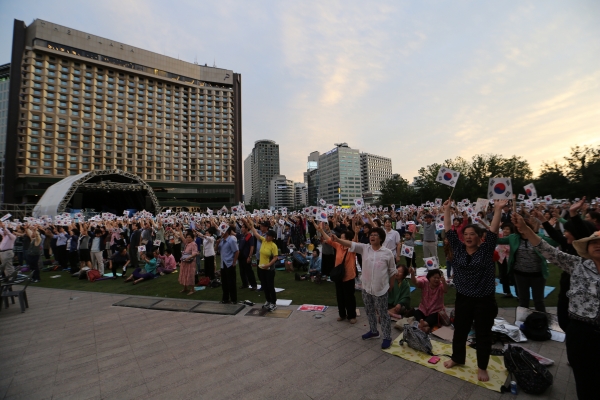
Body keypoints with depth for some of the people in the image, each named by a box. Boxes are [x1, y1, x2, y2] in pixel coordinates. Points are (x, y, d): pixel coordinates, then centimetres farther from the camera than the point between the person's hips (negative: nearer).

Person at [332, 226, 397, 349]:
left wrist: (391, 285, 5)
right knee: (369, 311, 21)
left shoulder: (387, 252, -12)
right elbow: (350, 244, -18)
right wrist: (337, 240, -34)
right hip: (366, 288, 4)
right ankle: (373, 331, 43)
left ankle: (387, 337, 29)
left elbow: (392, 271, -2)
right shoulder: (364, 248, -6)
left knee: (383, 314, 10)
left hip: (380, 289, -4)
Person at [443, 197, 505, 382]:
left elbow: (493, 231, -17)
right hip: (463, 298, 3)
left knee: (483, 334, 13)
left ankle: (482, 367, 33)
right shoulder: (458, 248, -1)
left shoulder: (486, 250, -6)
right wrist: (447, 210, -5)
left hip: (484, 300, -2)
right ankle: (457, 358, 38)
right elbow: (449, 231, -4)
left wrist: (498, 209, -25)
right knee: (460, 330, 17)